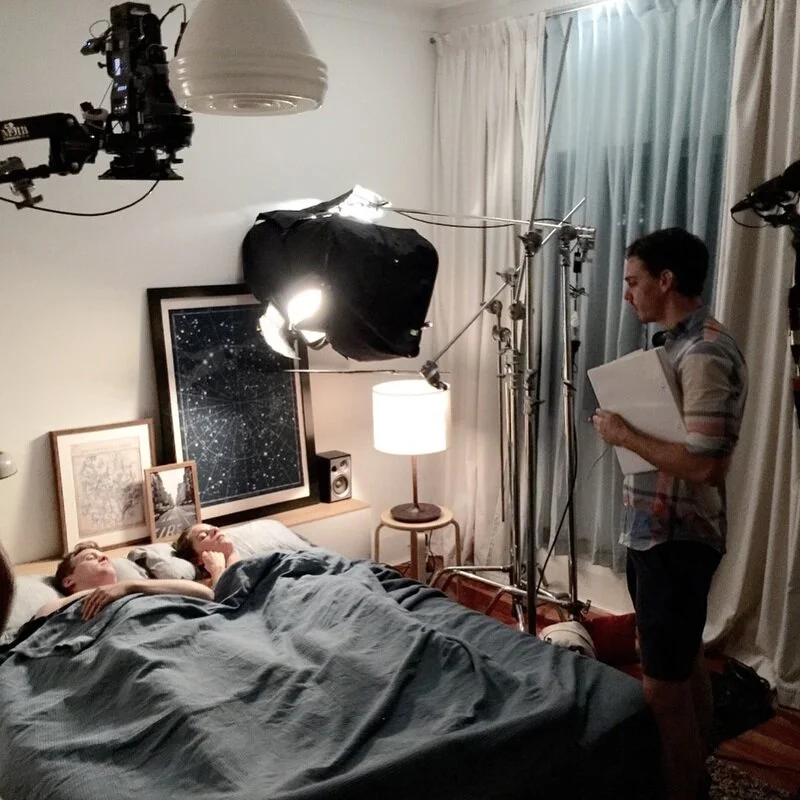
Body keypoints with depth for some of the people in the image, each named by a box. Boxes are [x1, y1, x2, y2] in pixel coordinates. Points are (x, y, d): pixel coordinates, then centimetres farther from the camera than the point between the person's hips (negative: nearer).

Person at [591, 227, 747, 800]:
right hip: (657, 531, 10)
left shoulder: (706, 353, -21)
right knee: (684, 663, 22)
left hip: (677, 538, -10)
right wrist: (625, 426, 5)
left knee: (663, 687, 0)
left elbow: (702, 464, -27)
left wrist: (626, 436, -17)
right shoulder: (682, 342, 11)